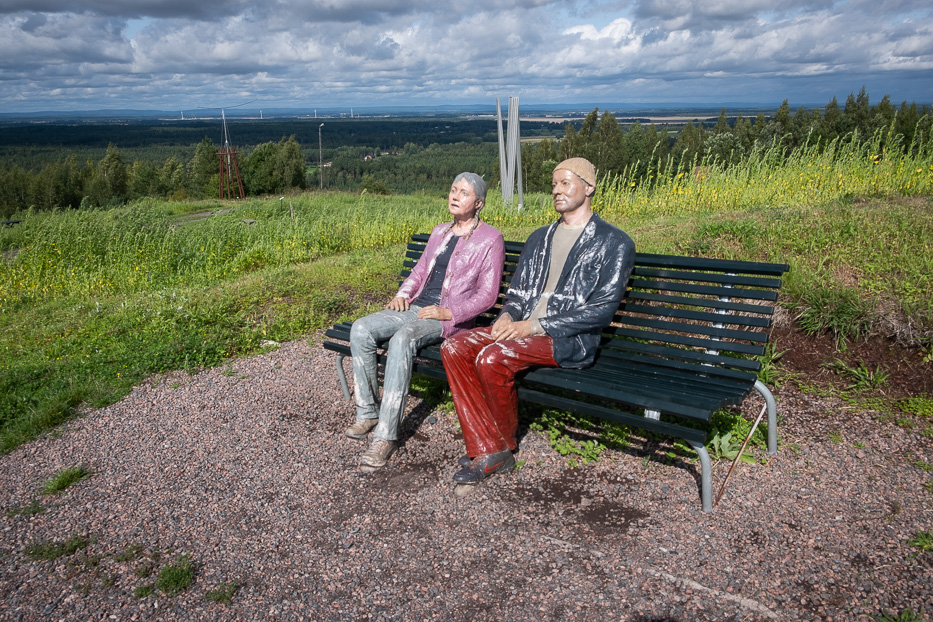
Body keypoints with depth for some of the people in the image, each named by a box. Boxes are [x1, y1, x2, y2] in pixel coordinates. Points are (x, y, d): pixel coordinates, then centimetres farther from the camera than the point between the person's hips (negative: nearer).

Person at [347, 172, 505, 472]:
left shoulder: (490, 239, -1)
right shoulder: (439, 232, 20)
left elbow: (487, 295, -6)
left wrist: (448, 313, -17)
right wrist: (403, 294, 4)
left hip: (449, 318, -7)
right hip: (415, 308, 7)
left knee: (402, 339, -36)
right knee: (361, 329, -18)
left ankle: (386, 435, -33)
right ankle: (367, 412, -8)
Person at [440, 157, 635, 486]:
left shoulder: (614, 243, -2)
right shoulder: (539, 238, 21)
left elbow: (603, 310, -11)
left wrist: (534, 326, -16)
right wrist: (506, 316, -4)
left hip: (569, 340, -7)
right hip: (522, 328, 7)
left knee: (492, 358, -30)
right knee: (454, 348, -16)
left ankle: (505, 445, -4)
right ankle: (486, 450, -14)